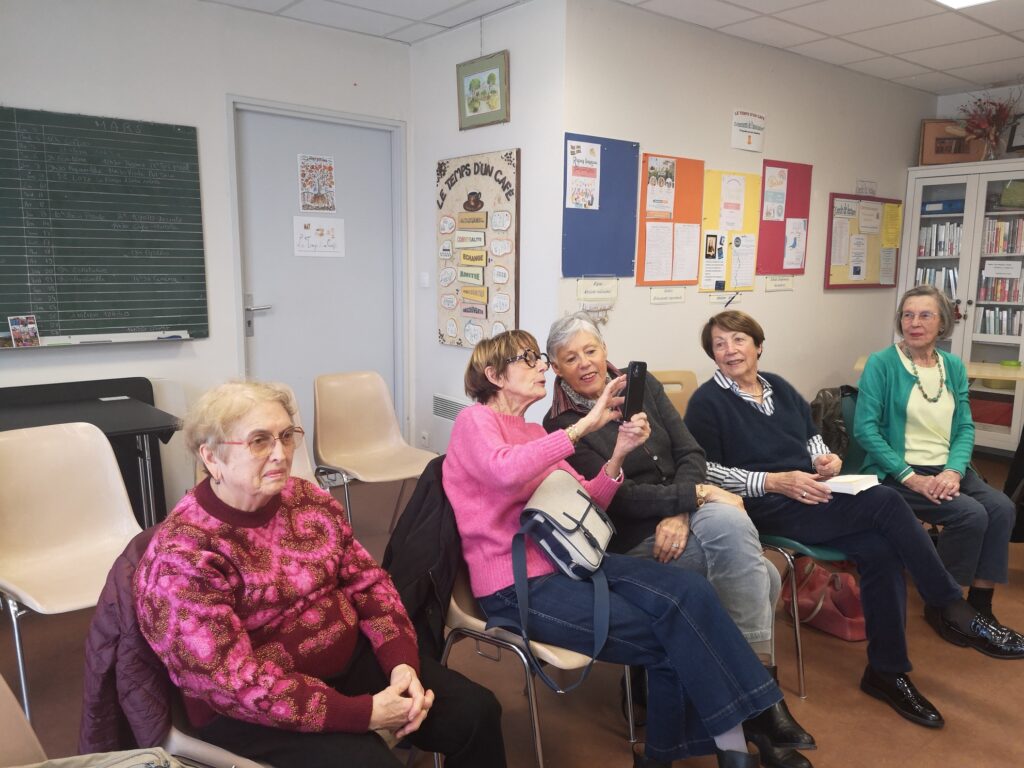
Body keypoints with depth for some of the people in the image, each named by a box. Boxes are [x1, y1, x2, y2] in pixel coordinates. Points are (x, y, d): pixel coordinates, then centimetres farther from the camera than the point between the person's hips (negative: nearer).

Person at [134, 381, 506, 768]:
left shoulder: (310, 500, -2)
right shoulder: (182, 556, -21)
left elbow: (367, 581, 3)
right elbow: (236, 683, -24)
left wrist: (402, 662, -13)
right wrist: (363, 713, -25)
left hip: (349, 658, 6)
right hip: (255, 710, -5)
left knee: (475, 712, -2)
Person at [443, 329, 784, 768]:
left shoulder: (534, 432, 18)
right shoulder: (475, 421, -5)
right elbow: (506, 471, -29)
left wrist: (618, 454, -2)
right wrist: (585, 425, -27)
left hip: (567, 561, 7)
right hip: (518, 585, -7)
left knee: (688, 591, -15)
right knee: (665, 640, -16)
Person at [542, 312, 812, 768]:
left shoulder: (642, 385, 8)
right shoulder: (561, 426, -7)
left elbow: (691, 453, 3)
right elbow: (621, 495, -15)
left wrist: (681, 512, -14)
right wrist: (699, 494, -20)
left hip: (685, 517, 5)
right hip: (634, 538, -5)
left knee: (762, 579, -21)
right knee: (728, 524, -30)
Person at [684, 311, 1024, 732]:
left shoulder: (778, 386, 15)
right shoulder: (707, 402, -5)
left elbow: (812, 436, 22)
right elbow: (707, 473, -11)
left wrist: (824, 458, -3)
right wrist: (774, 481, -20)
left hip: (810, 493, 6)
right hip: (765, 507, -6)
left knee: (880, 549, -21)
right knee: (885, 501, -23)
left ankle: (886, 671, -5)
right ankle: (953, 606, -6)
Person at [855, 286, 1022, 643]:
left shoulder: (954, 366, 9)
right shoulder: (881, 364, -7)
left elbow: (965, 427, 8)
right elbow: (865, 428, -13)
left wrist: (954, 470, -12)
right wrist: (910, 477, -18)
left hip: (946, 469, 5)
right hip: (897, 472, -5)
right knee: (970, 514, -24)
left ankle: (980, 605, -4)